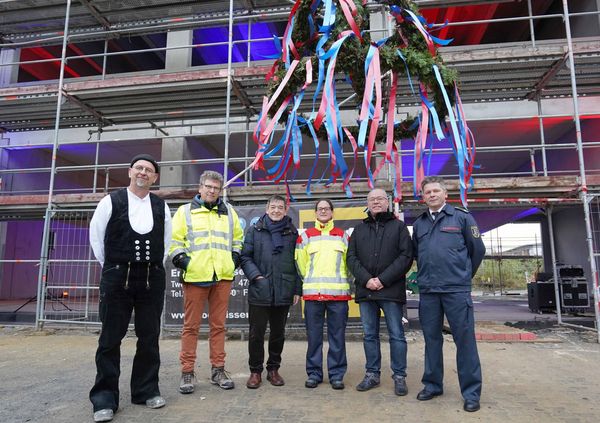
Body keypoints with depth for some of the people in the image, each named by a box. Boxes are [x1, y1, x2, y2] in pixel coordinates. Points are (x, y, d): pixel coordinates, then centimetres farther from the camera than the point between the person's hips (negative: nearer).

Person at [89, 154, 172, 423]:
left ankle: (146, 391, 21)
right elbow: (96, 237, 6)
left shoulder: (162, 207, 7)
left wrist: (156, 267, 12)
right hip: (117, 277, -2)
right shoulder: (110, 202, 0)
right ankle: (105, 399, 14)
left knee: (149, 338, 8)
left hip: (152, 279, 3)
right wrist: (111, 268, 8)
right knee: (111, 338, 3)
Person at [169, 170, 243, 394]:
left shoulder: (229, 212, 16)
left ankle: (218, 370, 18)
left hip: (223, 277, 2)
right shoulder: (185, 211, 8)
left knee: (218, 325, 8)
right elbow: (174, 240, 5)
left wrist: (235, 258, 9)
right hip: (195, 276, -2)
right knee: (191, 325, 3)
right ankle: (187, 372, 12)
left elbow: (238, 238, 22)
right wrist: (181, 260, -7)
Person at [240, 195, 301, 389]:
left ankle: (273, 369, 29)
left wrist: (297, 289, 3)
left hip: (284, 293, 2)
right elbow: (245, 257, 2)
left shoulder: (293, 232, 7)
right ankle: (255, 371, 22)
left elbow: (297, 262, 7)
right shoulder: (254, 230, 4)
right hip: (259, 292, -1)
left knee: (278, 334, 13)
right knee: (256, 334, 5)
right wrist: (255, 276, -11)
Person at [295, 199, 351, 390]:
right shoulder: (306, 236, 9)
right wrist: (311, 281, 11)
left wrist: (348, 285, 9)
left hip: (338, 292, 0)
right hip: (312, 293, 0)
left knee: (337, 336, 4)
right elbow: (301, 263, 11)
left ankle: (337, 374, 15)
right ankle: (314, 373, 17)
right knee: (314, 336, 5)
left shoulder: (343, 236, 11)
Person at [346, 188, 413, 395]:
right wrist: (366, 279, -9)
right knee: (369, 335, 11)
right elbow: (351, 257, 7)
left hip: (391, 290, -3)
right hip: (365, 290, 3)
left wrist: (383, 280, -12)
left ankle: (399, 376, 16)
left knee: (396, 335, 3)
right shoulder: (359, 229, 15)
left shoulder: (398, 226, 6)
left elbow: (406, 256, -4)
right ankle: (372, 374, 23)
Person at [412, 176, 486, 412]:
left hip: (457, 289, -4)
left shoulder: (461, 217, 1)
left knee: (465, 339, 0)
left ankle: (471, 392, 12)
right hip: (427, 291, 4)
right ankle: (432, 384, 24)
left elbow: (478, 249, 5)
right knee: (431, 338, 11)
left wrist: (465, 275, 11)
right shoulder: (419, 224, 13)